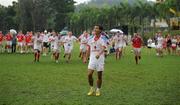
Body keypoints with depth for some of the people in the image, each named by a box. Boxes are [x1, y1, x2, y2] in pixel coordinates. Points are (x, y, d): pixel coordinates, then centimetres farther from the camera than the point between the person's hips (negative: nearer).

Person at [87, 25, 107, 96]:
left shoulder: (103, 39, -6)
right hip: (92, 57, 3)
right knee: (89, 74, -8)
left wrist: (99, 54, -41)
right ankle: (91, 89, 10)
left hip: (100, 58, -3)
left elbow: (103, 48, -22)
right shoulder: (91, 38, 7)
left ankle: (98, 90, 20)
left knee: (99, 76, 4)